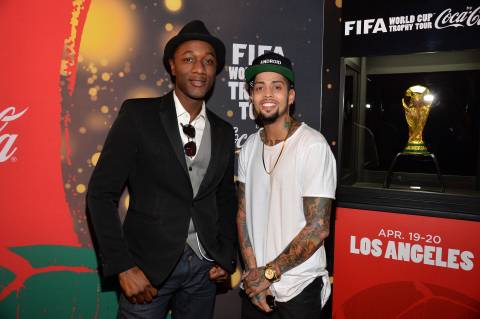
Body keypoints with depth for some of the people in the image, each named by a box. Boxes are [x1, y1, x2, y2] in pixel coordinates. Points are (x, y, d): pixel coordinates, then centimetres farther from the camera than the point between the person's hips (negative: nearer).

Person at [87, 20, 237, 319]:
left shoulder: (223, 132, 5)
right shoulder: (138, 114, -8)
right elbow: (101, 193, -10)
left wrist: (226, 256, 4)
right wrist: (123, 267, -13)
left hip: (204, 267, 4)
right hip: (148, 266, -3)